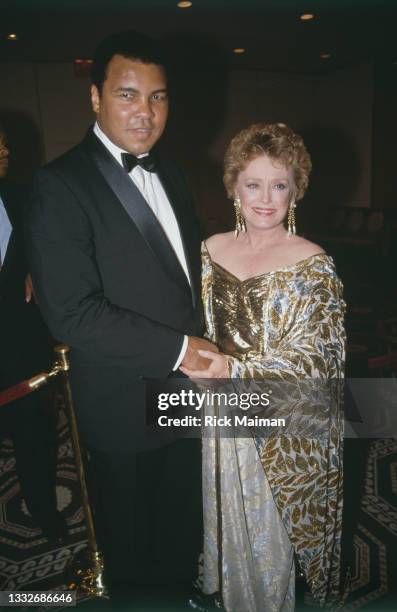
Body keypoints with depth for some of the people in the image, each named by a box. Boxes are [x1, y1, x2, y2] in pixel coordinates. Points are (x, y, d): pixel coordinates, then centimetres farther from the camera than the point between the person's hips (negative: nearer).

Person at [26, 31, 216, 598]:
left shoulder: (169, 172, 4)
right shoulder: (61, 184, -20)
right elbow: (72, 313, -26)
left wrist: (202, 348, -1)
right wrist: (176, 350, -22)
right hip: (125, 405, -7)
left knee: (180, 515, 28)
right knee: (128, 533, 20)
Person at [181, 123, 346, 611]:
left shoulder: (313, 266, -13)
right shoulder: (211, 250, 1)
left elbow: (313, 357, -17)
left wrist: (234, 370, -27)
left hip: (287, 432, -4)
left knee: (275, 531, 13)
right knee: (228, 525, 20)